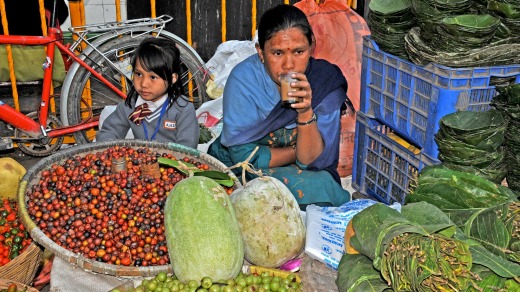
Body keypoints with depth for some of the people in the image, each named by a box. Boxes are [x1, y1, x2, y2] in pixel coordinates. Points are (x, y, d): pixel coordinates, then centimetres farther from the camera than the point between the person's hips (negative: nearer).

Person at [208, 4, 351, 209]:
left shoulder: (327, 80, -14)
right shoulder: (244, 77, -19)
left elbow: (312, 161, -17)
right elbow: (243, 155, -17)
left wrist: (306, 113, -33)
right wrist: (297, 152, -10)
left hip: (301, 172, 2)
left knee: (323, 183, -30)